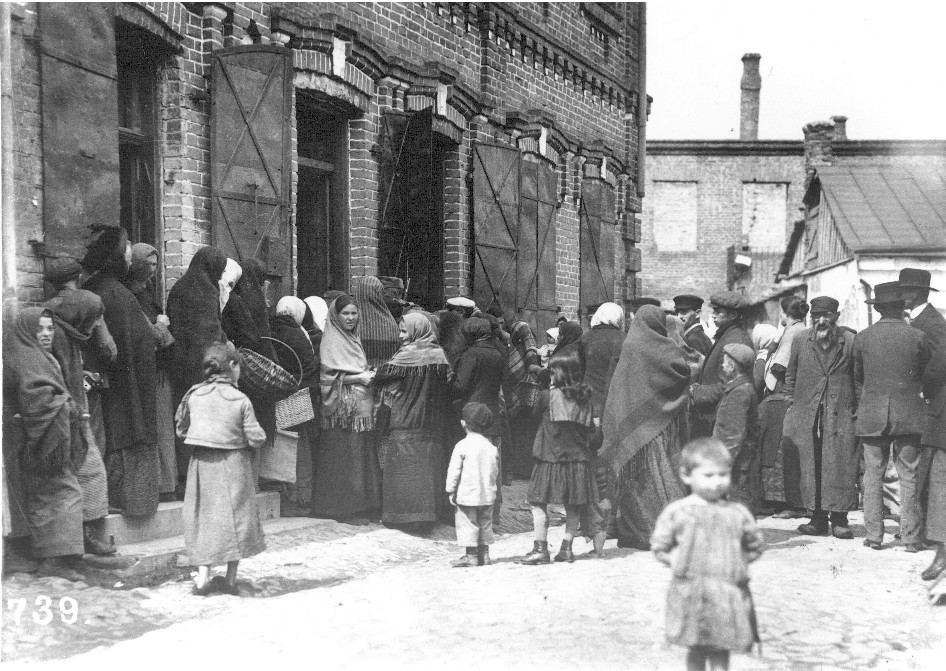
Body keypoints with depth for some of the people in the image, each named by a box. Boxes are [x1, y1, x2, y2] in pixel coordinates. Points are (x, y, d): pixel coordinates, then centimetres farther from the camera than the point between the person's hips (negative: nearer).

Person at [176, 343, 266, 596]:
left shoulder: (193, 395, -2)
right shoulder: (240, 400, -11)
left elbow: (182, 430, 8)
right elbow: (256, 439, -12)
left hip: (201, 462, 3)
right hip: (233, 464, -3)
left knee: (203, 518, 11)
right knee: (235, 516, 8)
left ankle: (203, 576, 4)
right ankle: (231, 579, 12)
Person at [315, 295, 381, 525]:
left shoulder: (353, 338, 17)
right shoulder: (331, 341, -8)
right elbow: (328, 376, -15)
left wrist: (367, 376, 6)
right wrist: (358, 378, -15)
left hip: (360, 406, 8)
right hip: (342, 408, -8)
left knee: (361, 455, 8)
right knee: (344, 458, -5)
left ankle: (359, 505, 14)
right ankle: (344, 509, 1)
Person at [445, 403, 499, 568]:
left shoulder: (462, 446, -12)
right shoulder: (491, 447, 4)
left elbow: (454, 470, -9)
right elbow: (496, 471, 11)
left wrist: (451, 490, 0)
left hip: (467, 494, -6)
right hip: (487, 494, 6)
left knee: (467, 524, 1)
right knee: (485, 523, 13)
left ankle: (471, 555, 0)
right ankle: (484, 555, 16)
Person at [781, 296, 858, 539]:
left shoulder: (850, 342, 1)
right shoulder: (800, 341, 8)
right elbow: (790, 375, 17)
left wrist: (855, 408, 1)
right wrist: (791, 401, 9)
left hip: (840, 415, -2)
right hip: (806, 417, 2)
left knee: (840, 467, -3)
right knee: (810, 467, 3)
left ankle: (839, 520, 5)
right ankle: (818, 519, 11)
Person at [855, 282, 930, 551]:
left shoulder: (862, 338, 0)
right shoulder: (916, 337, -4)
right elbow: (927, 373, 6)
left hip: (872, 415, 1)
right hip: (909, 414, -1)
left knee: (873, 476, 6)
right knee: (909, 476, 3)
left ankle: (874, 536, 7)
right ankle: (911, 537, 4)